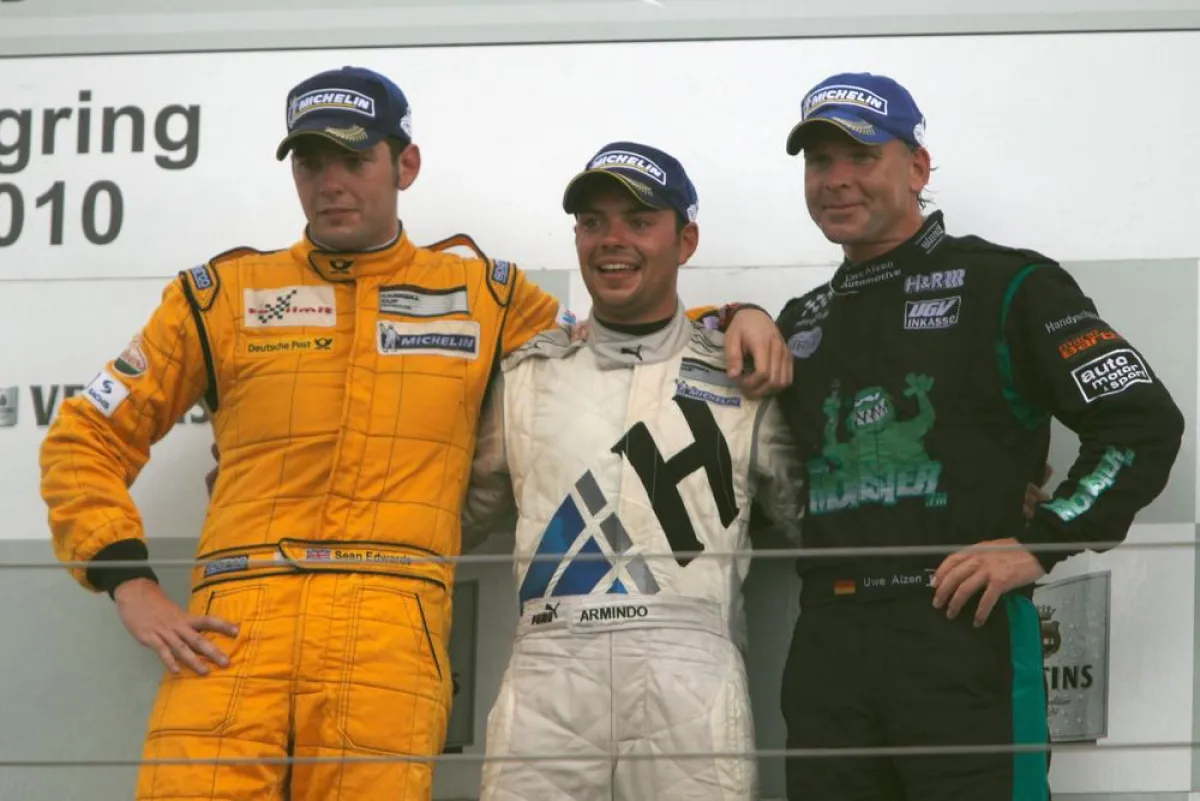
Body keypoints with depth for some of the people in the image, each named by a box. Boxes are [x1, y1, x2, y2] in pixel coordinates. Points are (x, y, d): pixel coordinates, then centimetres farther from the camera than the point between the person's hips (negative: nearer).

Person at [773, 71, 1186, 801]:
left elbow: (1145, 424, -4)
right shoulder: (803, 322, 21)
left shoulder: (1005, 286, 2)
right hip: (827, 645, 6)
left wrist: (1039, 547, -12)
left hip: (964, 634, -6)